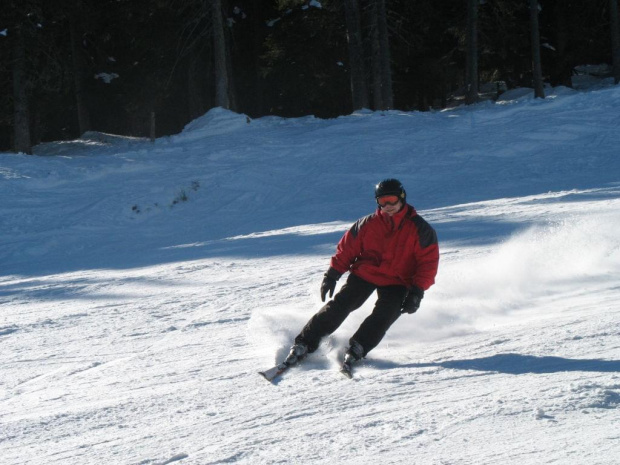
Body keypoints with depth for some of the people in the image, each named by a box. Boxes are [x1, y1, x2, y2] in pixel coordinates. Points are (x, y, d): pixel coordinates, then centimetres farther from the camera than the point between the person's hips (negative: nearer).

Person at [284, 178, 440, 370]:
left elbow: (428, 263, -8)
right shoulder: (368, 224, -4)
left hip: (396, 282, -1)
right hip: (364, 273, 1)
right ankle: (305, 343, -8)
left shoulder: (420, 230, -9)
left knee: (385, 315, -26)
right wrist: (331, 275, 0)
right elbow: (346, 249, 5)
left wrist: (417, 293, -17)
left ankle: (358, 347, -17)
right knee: (339, 306, -13)